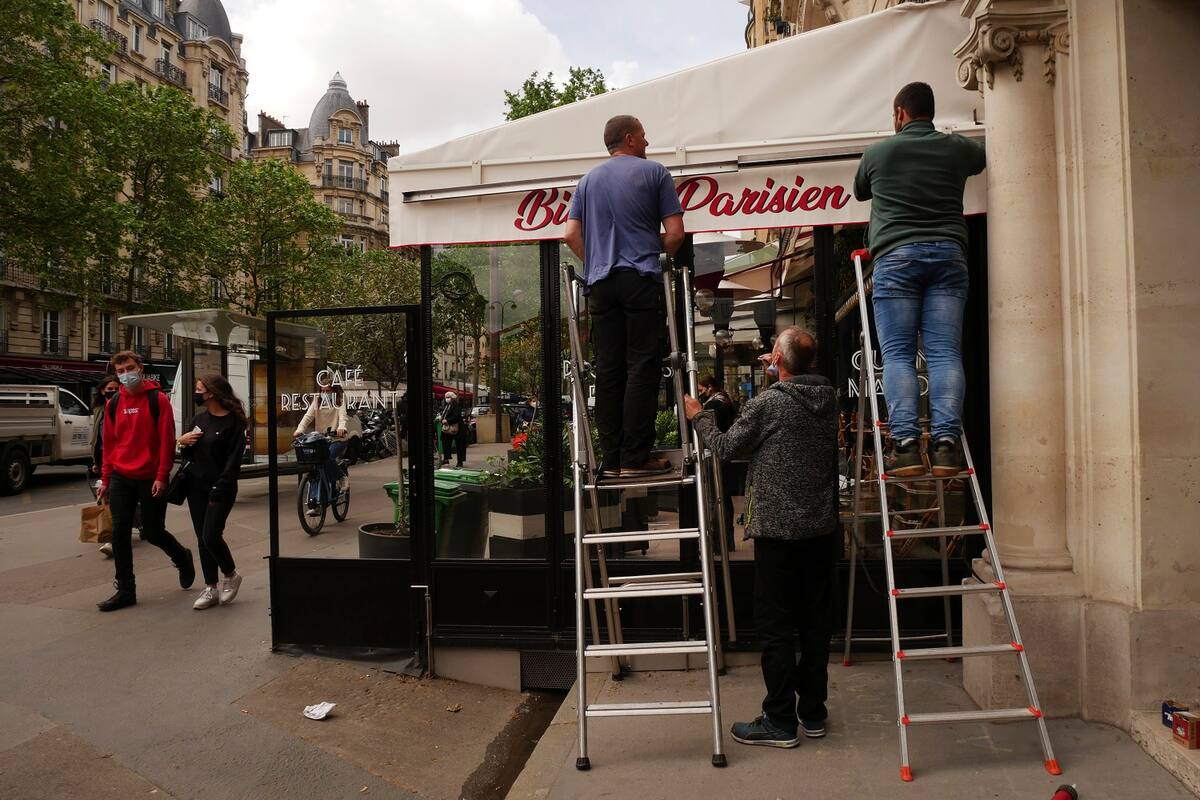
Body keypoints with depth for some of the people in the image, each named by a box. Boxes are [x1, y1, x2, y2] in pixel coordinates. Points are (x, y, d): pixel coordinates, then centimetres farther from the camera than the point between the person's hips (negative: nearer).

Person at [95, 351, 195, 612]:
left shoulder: (158, 399, -6)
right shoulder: (113, 404, 8)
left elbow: (167, 441, -10)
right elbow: (109, 443, 13)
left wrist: (162, 476, -15)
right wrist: (105, 478, 10)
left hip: (151, 479, -4)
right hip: (121, 478, 4)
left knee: (153, 532, 3)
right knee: (120, 534, 1)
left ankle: (182, 558, 33)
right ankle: (125, 591, 11)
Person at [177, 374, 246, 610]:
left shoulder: (233, 422, -10)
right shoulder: (199, 419, 10)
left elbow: (234, 460, -12)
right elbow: (188, 456, 18)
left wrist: (219, 491, -17)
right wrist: (183, 443, -4)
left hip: (221, 489, -7)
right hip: (196, 486, 7)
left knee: (211, 536, -12)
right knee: (202, 539, 8)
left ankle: (231, 575, 13)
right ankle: (210, 589, 16)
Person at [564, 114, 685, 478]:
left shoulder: (588, 179, 17)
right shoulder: (654, 172, 4)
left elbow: (572, 235, 9)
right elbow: (675, 233, -1)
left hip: (601, 283, 5)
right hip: (642, 280, -4)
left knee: (607, 370, 5)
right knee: (642, 367, -4)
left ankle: (610, 459, 6)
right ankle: (635, 459, -6)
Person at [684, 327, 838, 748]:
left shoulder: (767, 403, -14)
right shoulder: (829, 399, 5)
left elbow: (727, 447, -5)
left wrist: (699, 417, 12)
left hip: (778, 529, -6)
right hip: (822, 528, 6)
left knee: (776, 625, 3)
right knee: (816, 622, 13)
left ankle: (781, 721, 10)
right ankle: (813, 713, 25)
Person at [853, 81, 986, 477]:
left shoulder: (877, 152, 10)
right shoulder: (958, 148, 15)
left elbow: (860, 192, 28)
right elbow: (982, 158, 38)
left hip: (896, 255, -2)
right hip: (948, 254, 2)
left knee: (897, 354, -4)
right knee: (945, 353, -2)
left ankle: (906, 442, -14)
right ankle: (946, 442, -10)